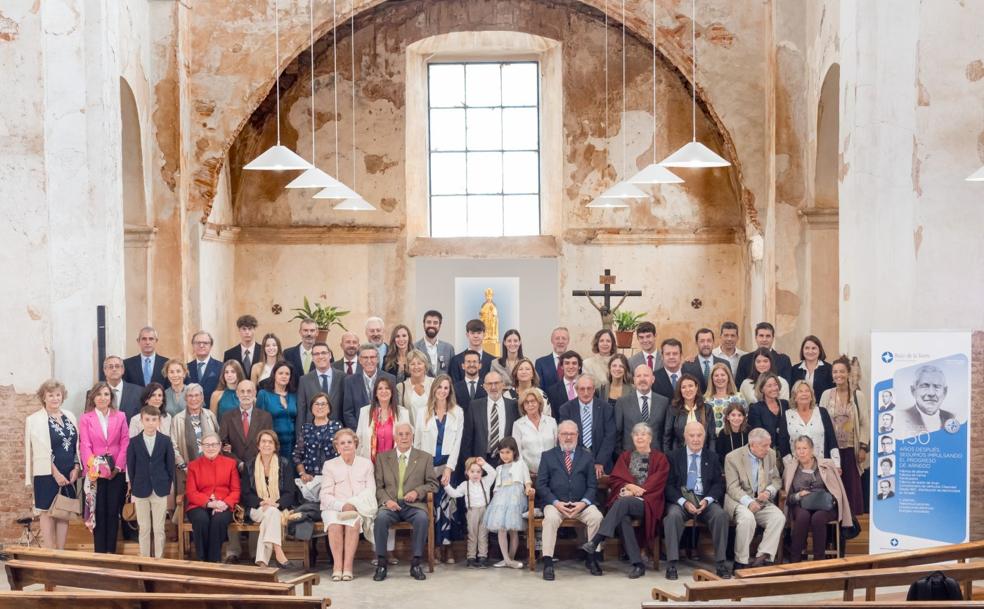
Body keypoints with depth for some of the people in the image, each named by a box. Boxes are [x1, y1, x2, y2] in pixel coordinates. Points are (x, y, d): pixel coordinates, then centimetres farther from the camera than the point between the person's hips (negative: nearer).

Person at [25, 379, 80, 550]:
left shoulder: (70, 416, 9)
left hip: (69, 474, 5)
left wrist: (76, 468, -3)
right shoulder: (34, 420, -7)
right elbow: (41, 450, -13)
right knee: (48, 513, 1)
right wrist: (55, 473, -16)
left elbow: (77, 444, 10)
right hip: (47, 474, -5)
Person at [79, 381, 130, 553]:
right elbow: (85, 446, -4)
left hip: (117, 473, 1)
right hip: (96, 473, -1)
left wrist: (118, 467, -7)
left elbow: (125, 443, 4)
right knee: (99, 513, 0)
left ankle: (111, 552, 9)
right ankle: (99, 552, 5)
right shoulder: (85, 418, 4)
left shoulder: (120, 417, 8)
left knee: (113, 512, 3)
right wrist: (93, 466, -17)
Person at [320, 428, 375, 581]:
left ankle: (348, 567, -32)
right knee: (334, 524, -34)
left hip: (358, 509, 0)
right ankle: (337, 566, -30)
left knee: (353, 522, -34)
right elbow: (325, 496, 3)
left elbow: (370, 492, 6)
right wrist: (343, 506, -16)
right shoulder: (329, 465, 13)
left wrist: (353, 505, -13)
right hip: (334, 508, 0)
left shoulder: (366, 464, 15)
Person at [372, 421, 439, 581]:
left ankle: (415, 564, -23)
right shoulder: (382, 457, 15)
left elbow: (432, 484, 10)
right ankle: (381, 564, -22)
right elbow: (378, 486, 9)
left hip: (414, 505, 0)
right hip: (391, 504, 1)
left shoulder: (425, 458, 14)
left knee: (422, 518, -34)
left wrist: (417, 492, -9)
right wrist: (386, 500, -11)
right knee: (381, 517, -33)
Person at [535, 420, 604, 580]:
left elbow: (592, 485, 9)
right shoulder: (548, 456, 12)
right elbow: (541, 484, 3)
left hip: (581, 504, 2)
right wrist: (556, 503, -12)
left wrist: (583, 503, -10)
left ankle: (592, 558, -8)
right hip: (555, 503, -1)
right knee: (551, 518, -33)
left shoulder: (587, 457, 15)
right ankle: (548, 563, -29)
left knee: (596, 517, -26)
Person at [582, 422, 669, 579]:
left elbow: (657, 484, 0)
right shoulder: (625, 457, 22)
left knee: (623, 502, -36)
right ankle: (637, 564, -35)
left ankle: (596, 541, -46)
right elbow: (613, 479, 12)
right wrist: (629, 486, -9)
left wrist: (634, 491, -11)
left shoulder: (660, 458, 12)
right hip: (624, 499, 3)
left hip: (646, 502, -3)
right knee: (622, 517, -35)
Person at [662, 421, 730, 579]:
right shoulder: (673, 456, 8)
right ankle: (671, 564, -27)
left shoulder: (712, 457, 14)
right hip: (680, 500, -1)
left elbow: (718, 484, 8)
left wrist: (707, 500, -12)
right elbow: (668, 485, 1)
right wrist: (684, 502, -15)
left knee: (721, 515, -28)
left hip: (706, 500, 2)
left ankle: (721, 562, -19)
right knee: (672, 515, -33)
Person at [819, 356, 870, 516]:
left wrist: (863, 447, -5)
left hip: (851, 448, -1)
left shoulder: (858, 395, 1)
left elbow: (865, 423, 2)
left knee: (851, 485, 1)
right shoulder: (826, 395, 4)